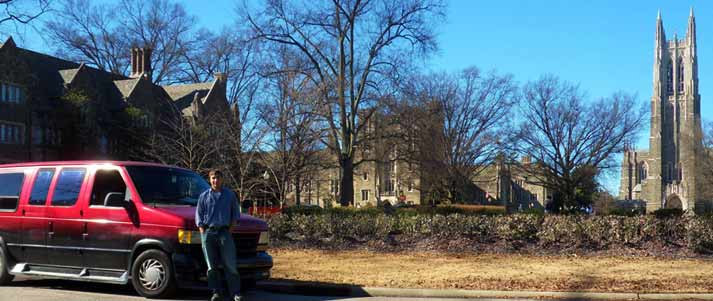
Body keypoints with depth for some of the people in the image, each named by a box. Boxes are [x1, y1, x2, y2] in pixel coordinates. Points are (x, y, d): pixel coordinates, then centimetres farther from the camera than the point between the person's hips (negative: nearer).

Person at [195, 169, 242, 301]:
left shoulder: (230, 195, 10)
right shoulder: (204, 196, 10)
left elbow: (235, 213, 12)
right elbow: (199, 215, 10)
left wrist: (230, 229, 1)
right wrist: (203, 233, 0)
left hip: (224, 232, -1)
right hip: (208, 232, 1)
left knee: (230, 264, -4)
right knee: (212, 266, 3)